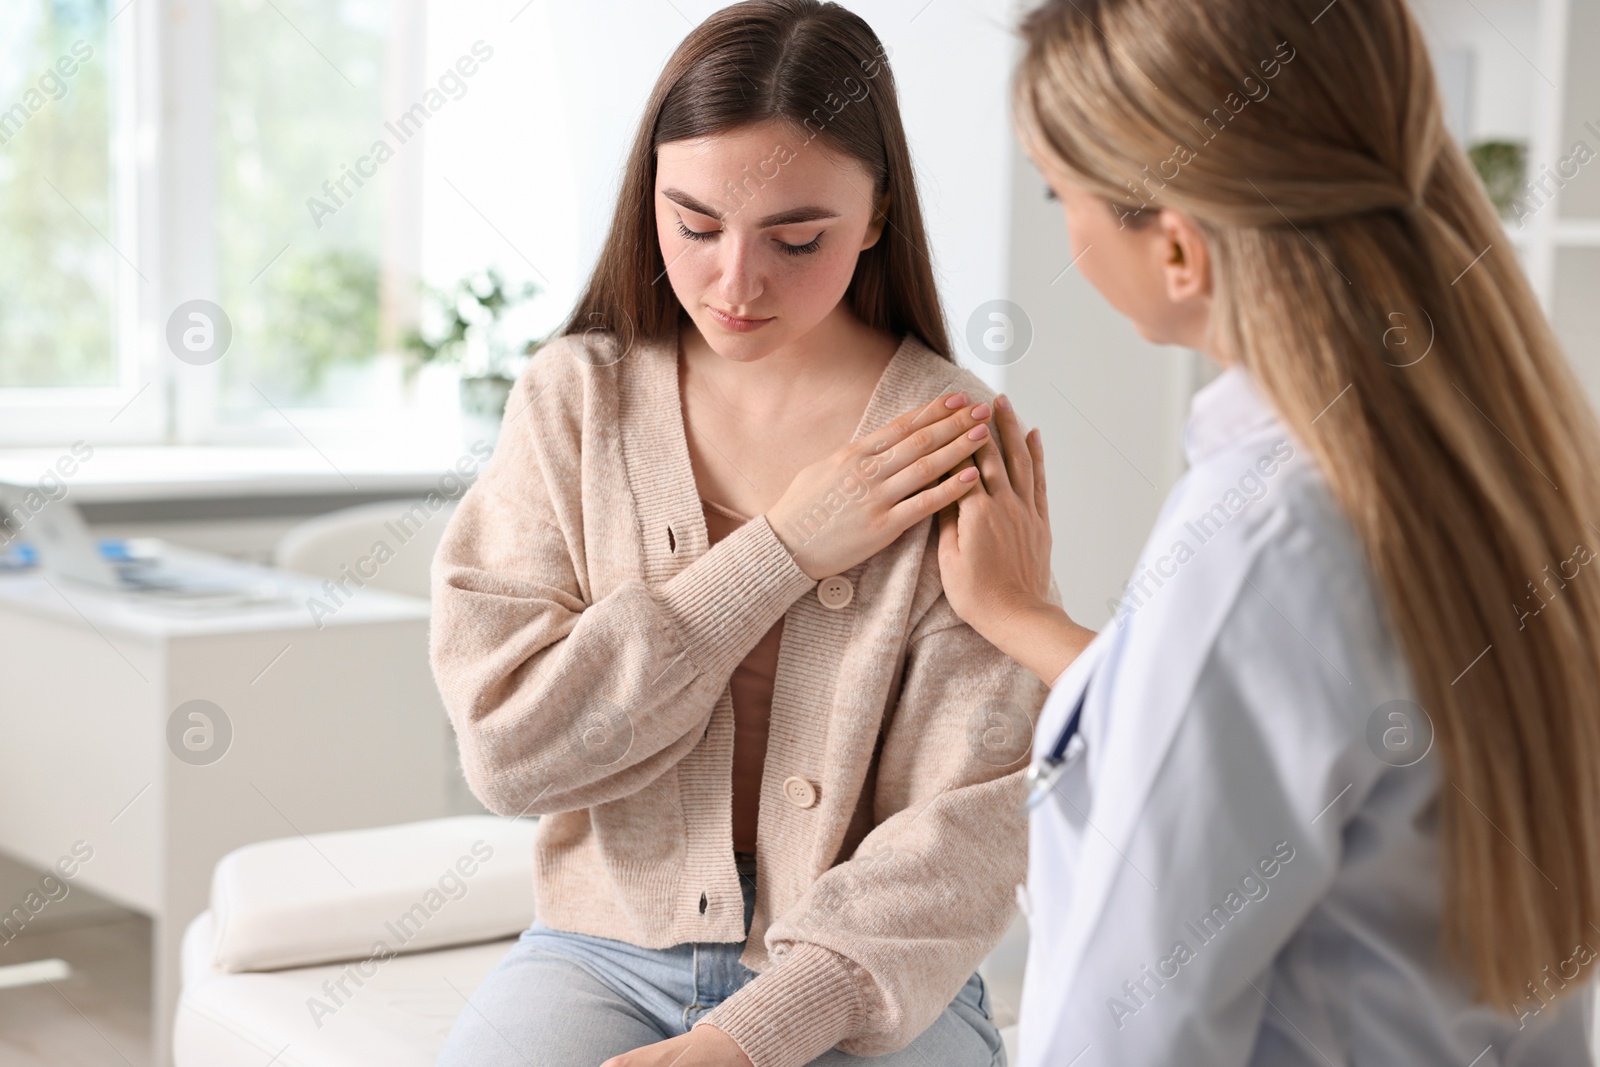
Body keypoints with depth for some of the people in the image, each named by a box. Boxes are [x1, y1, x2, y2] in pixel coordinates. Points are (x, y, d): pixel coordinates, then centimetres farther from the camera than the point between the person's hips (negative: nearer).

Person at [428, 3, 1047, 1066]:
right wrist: (780, 554, -13)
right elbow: (507, 745, -7)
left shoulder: (954, 447, -6)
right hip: (604, 952, 2)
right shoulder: (575, 396, 0)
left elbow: (968, 823, -10)